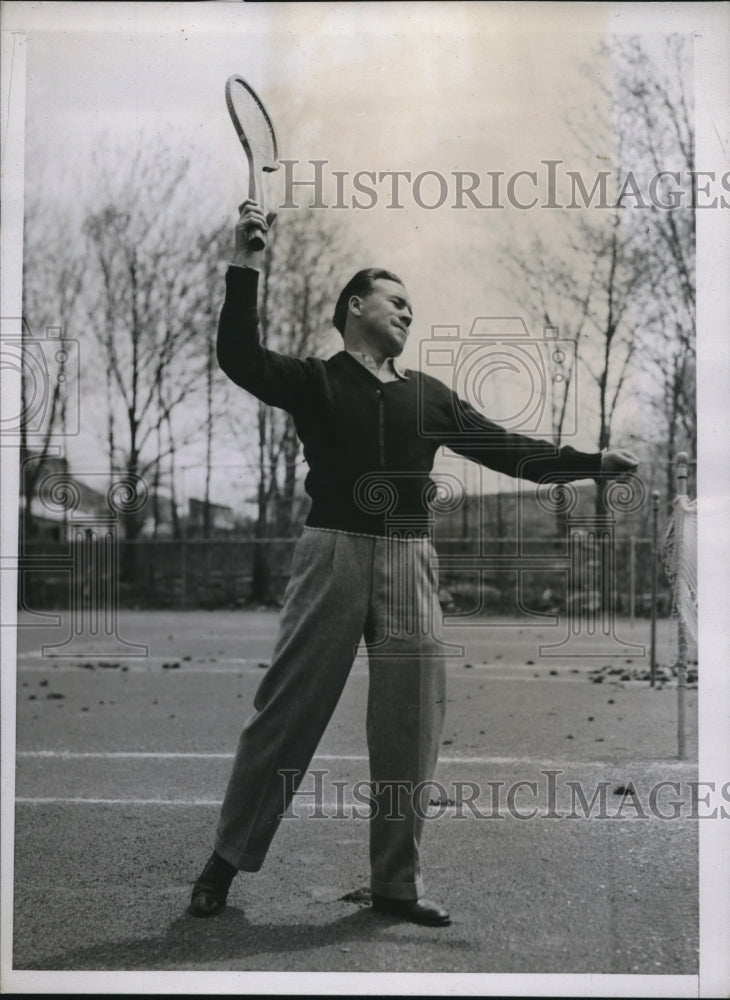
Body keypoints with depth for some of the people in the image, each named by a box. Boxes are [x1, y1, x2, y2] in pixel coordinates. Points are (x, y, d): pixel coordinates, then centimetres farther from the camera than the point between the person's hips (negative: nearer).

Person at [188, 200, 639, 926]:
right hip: (334, 553, -4)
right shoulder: (314, 381, 6)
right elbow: (240, 359, -10)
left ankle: (396, 882, 15)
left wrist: (592, 463, 6)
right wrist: (245, 268, -18)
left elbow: (508, 450, 14)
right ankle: (227, 861, 12)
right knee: (286, 713, -1)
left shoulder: (428, 396, 16)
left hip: (409, 563, 4)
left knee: (409, 729, 4)